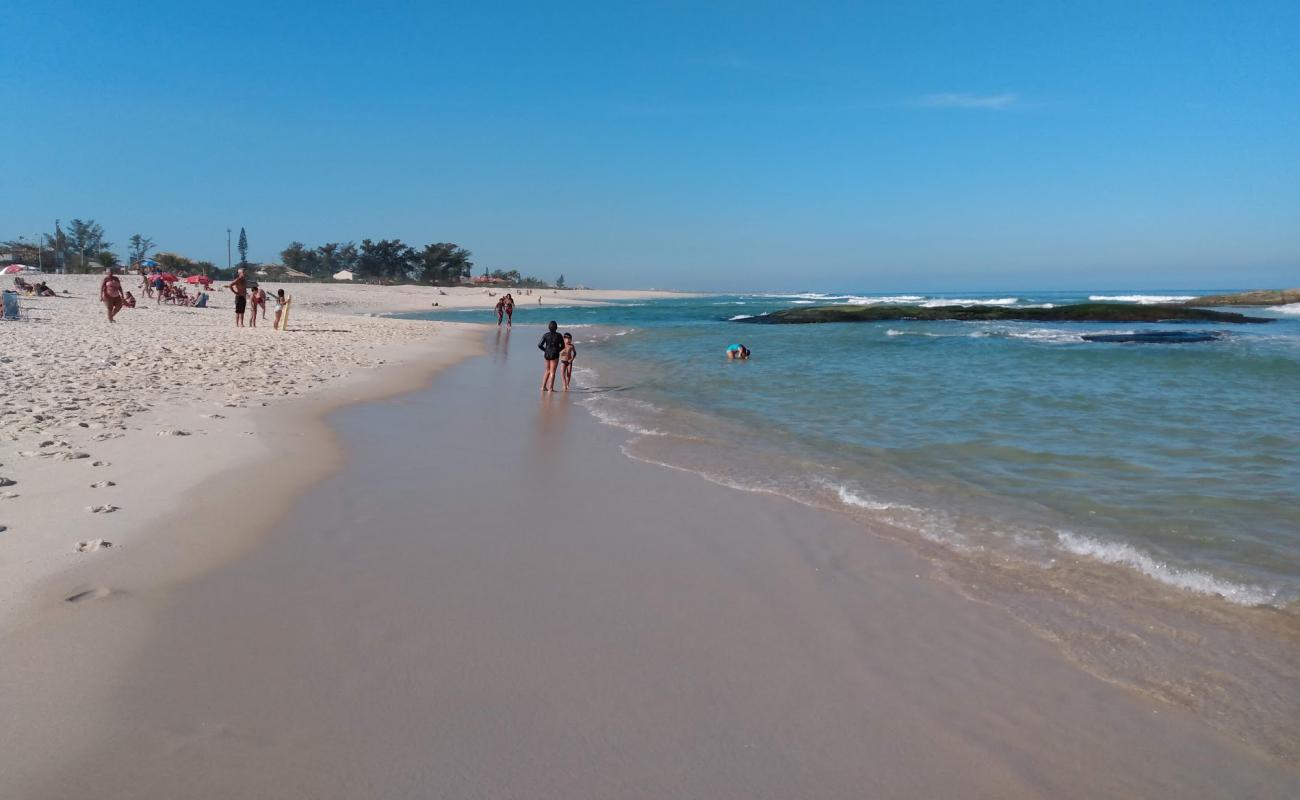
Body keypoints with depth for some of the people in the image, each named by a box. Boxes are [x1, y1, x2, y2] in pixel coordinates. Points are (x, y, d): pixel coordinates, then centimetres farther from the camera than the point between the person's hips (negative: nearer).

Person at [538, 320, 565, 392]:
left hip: (547, 354, 3)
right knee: (552, 372, 2)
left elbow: (540, 345, -5)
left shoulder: (545, 335, -4)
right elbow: (562, 346, -2)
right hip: (555, 355, -3)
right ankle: (550, 388, -1)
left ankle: (543, 386, 19)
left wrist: (545, 350, 11)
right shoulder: (558, 336, -8)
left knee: (547, 370, 20)